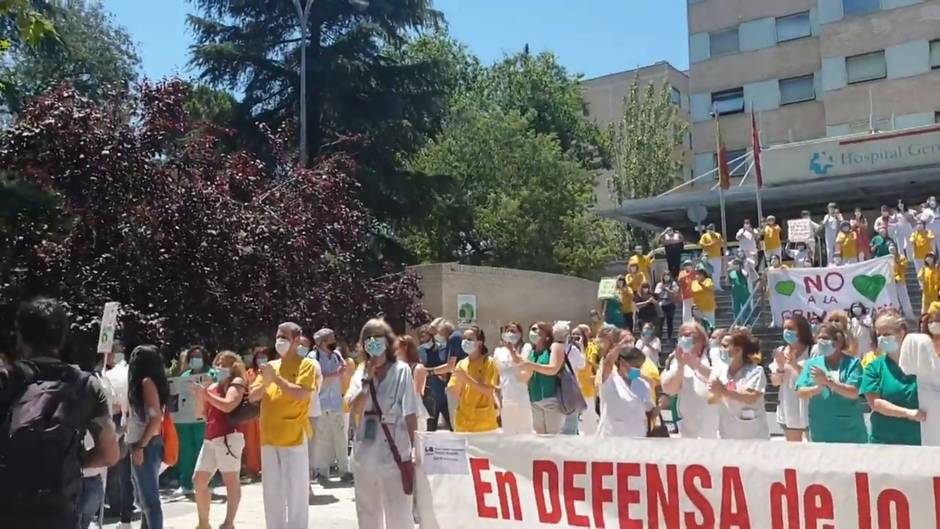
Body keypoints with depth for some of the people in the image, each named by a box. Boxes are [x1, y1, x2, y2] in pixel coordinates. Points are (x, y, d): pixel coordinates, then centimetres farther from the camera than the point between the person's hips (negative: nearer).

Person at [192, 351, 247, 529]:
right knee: (199, 480, 7)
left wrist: (206, 394, -10)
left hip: (228, 437, -8)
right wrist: (200, 397, 6)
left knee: (231, 481, -5)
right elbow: (204, 415, 21)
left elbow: (228, 406, -16)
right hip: (210, 438, 8)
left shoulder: (237, 382, 0)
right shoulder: (212, 386, 20)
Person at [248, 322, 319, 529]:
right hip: (269, 437, 6)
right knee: (272, 493, 13)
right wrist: (265, 382, -9)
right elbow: (252, 396, 10)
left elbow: (301, 394, -17)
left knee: (296, 493, -2)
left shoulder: (306, 364, -3)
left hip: (294, 438, -6)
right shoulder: (270, 366, 15)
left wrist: (276, 378, -17)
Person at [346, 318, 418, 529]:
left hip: (394, 452, -5)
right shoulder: (360, 373, 6)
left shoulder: (401, 370, -7)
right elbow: (354, 410, -5)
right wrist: (367, 380, -13)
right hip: (365, 453, 5)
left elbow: (410, 415, -6)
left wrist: (413, 450, -7)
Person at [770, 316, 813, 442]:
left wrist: (794, 364, -24)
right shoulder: (781, 351, 5)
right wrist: (780, 366, -12)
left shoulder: (812, 351, -9)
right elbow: (775, 382, 6)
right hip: (788, 410, 5)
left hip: (807, 410, -5)